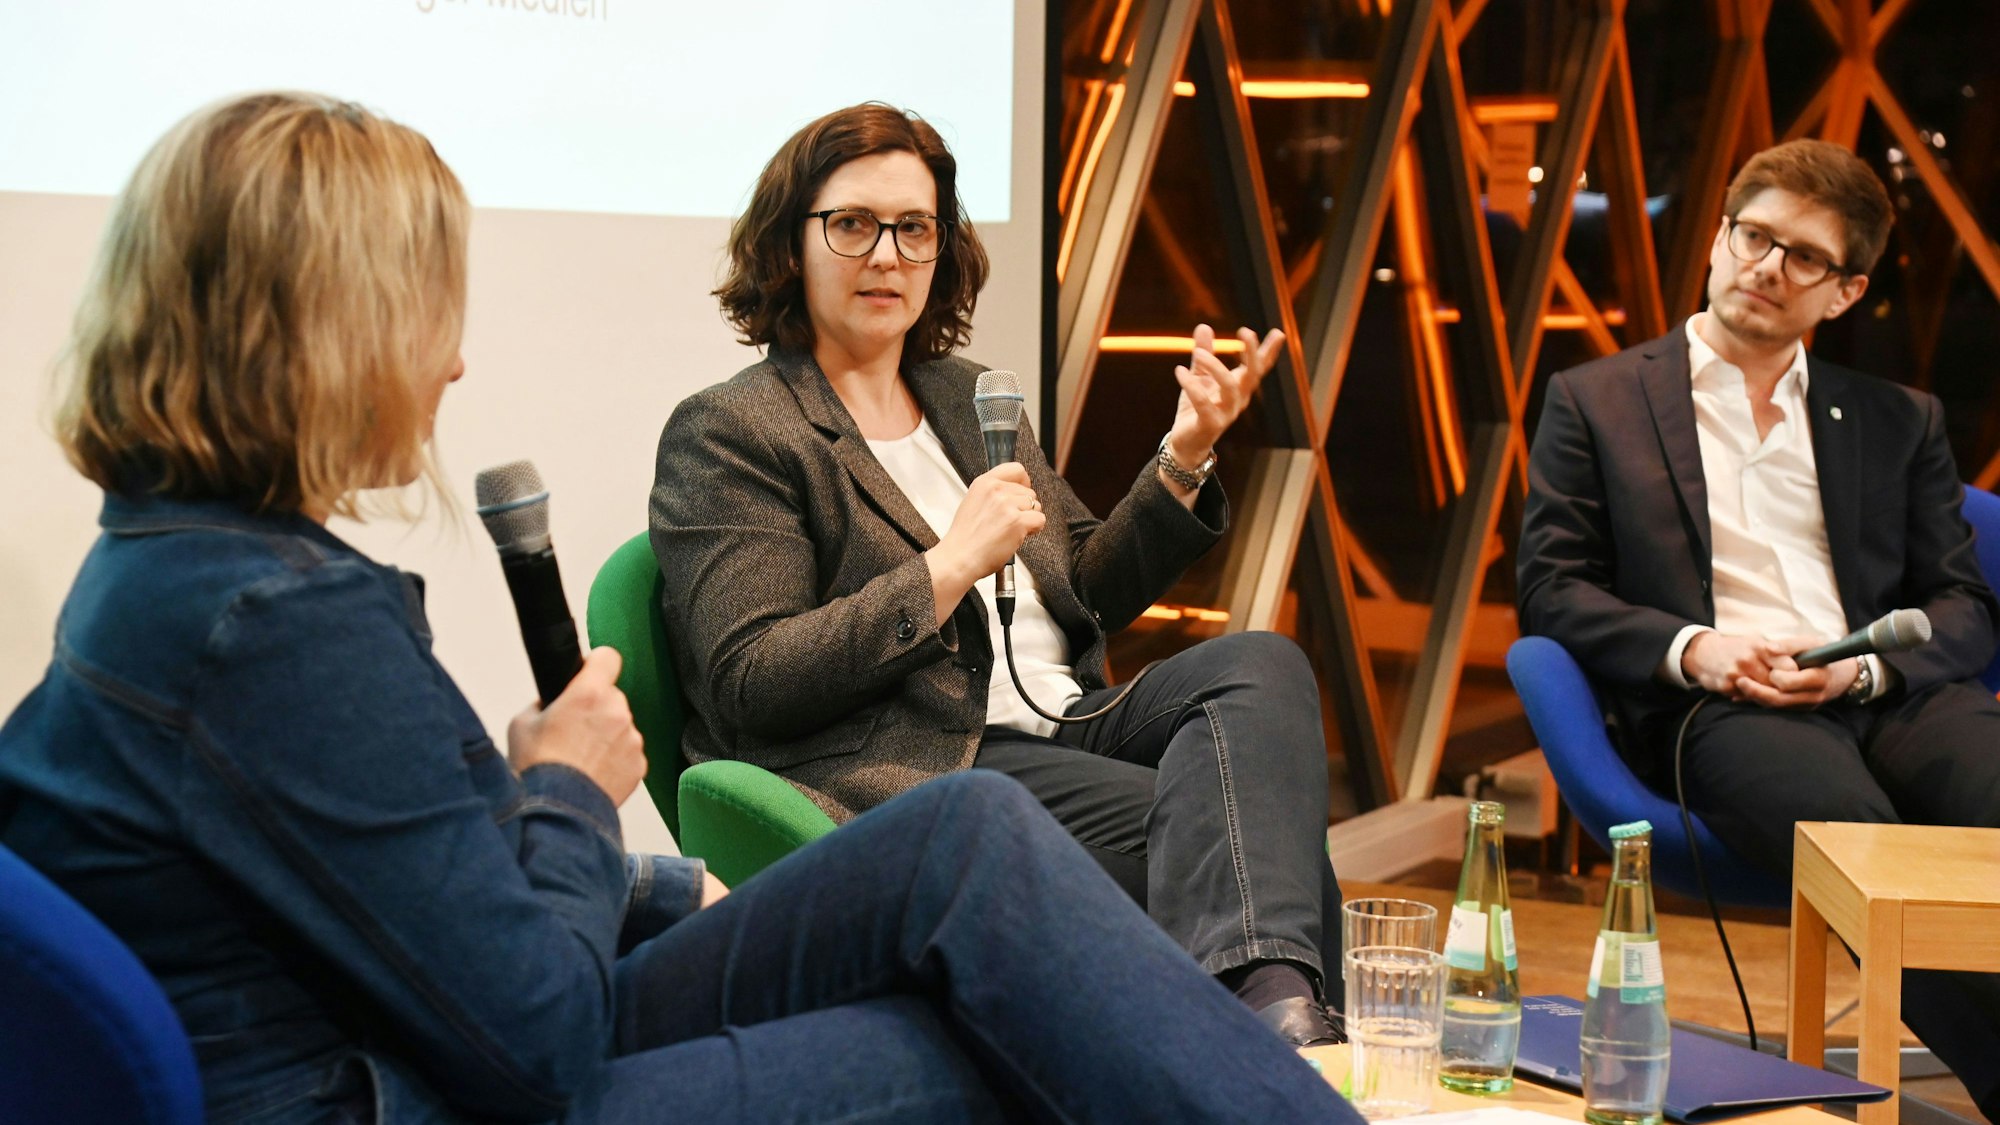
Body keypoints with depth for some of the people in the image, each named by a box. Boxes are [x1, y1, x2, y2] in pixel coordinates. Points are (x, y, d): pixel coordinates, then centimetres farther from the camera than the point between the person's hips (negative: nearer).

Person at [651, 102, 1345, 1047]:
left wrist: (1183, 460, 9)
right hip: (916, 769, -7)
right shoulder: (726, 434, 0)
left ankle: (1274, 998, -42)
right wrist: (950, 567, -16)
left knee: (1260, 663, -23)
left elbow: (1091, 595, 25)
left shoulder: (967, 398, 23)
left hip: (1069, 723, 7)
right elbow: (750, 687, -12)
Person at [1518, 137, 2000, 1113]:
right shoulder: (1593, 402, 17)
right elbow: (1552, 592, 9)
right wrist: (1689, 649, -10)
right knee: (1868, 847, -36)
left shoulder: (1899, 421, 25)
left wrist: (1865, 662, -6)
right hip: (1721, 707, -3)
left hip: (1891, 697, 3)